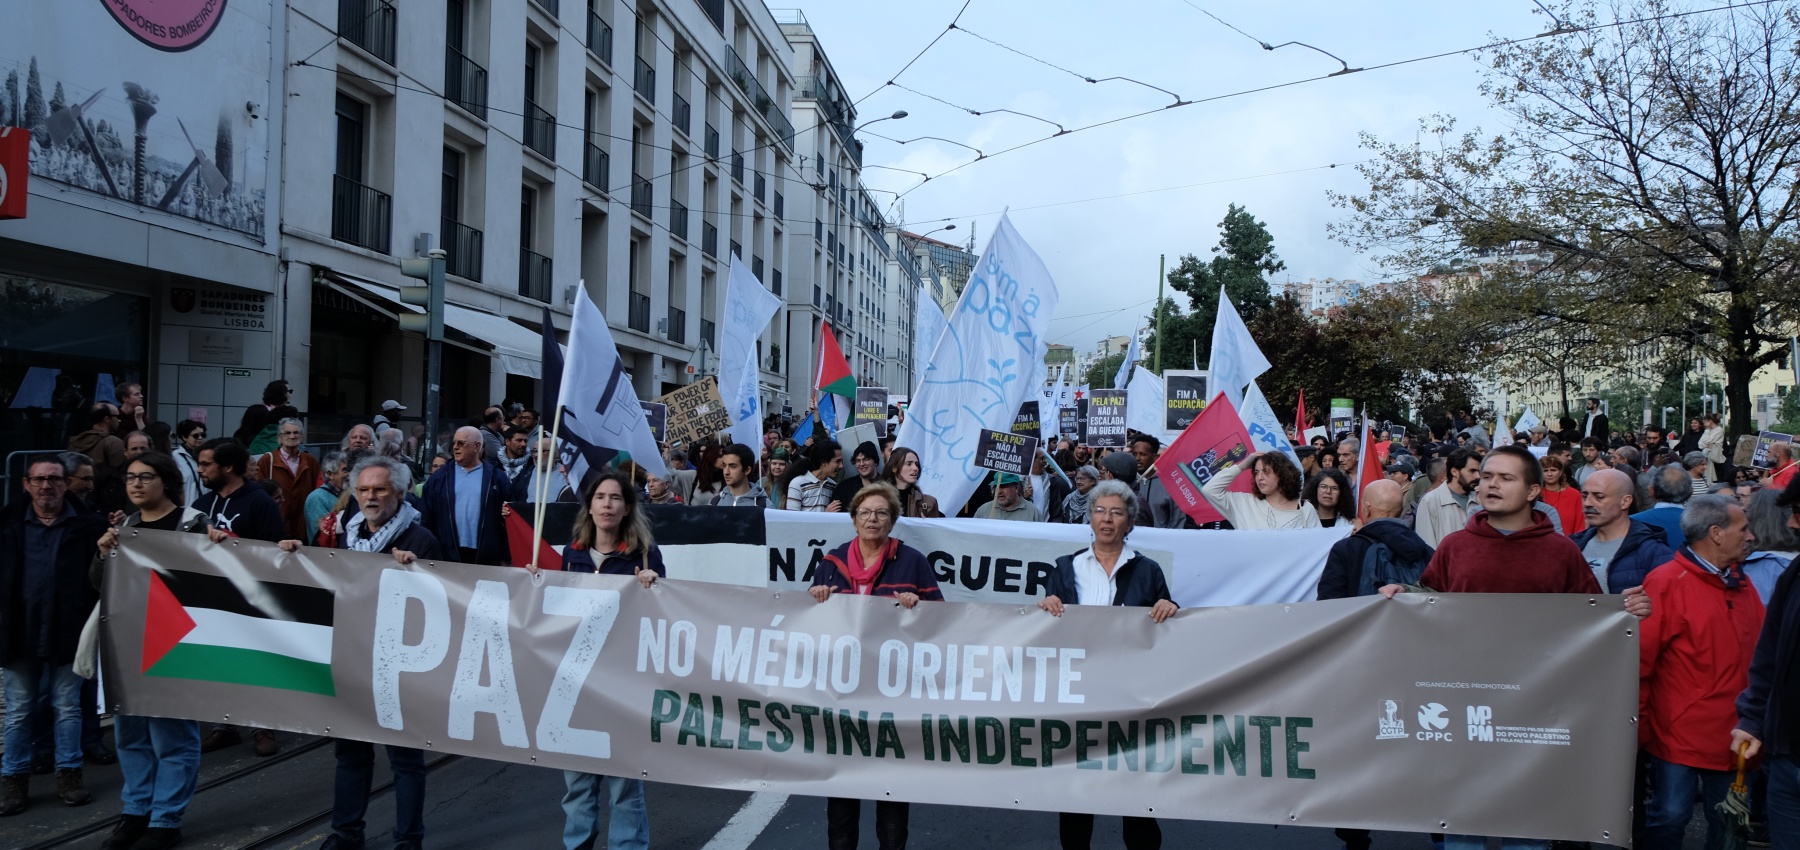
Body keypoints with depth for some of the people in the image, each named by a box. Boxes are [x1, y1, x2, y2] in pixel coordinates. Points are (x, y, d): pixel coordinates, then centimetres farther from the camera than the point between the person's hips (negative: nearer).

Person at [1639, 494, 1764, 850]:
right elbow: (1640, 661, -12)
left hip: (1731, 736, 6)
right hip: (1679, 736, -6)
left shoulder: (1743, 587, 10)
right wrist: (1638, 729, -10)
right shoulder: (1666, 582, -11)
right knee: (1669, 818, 0)